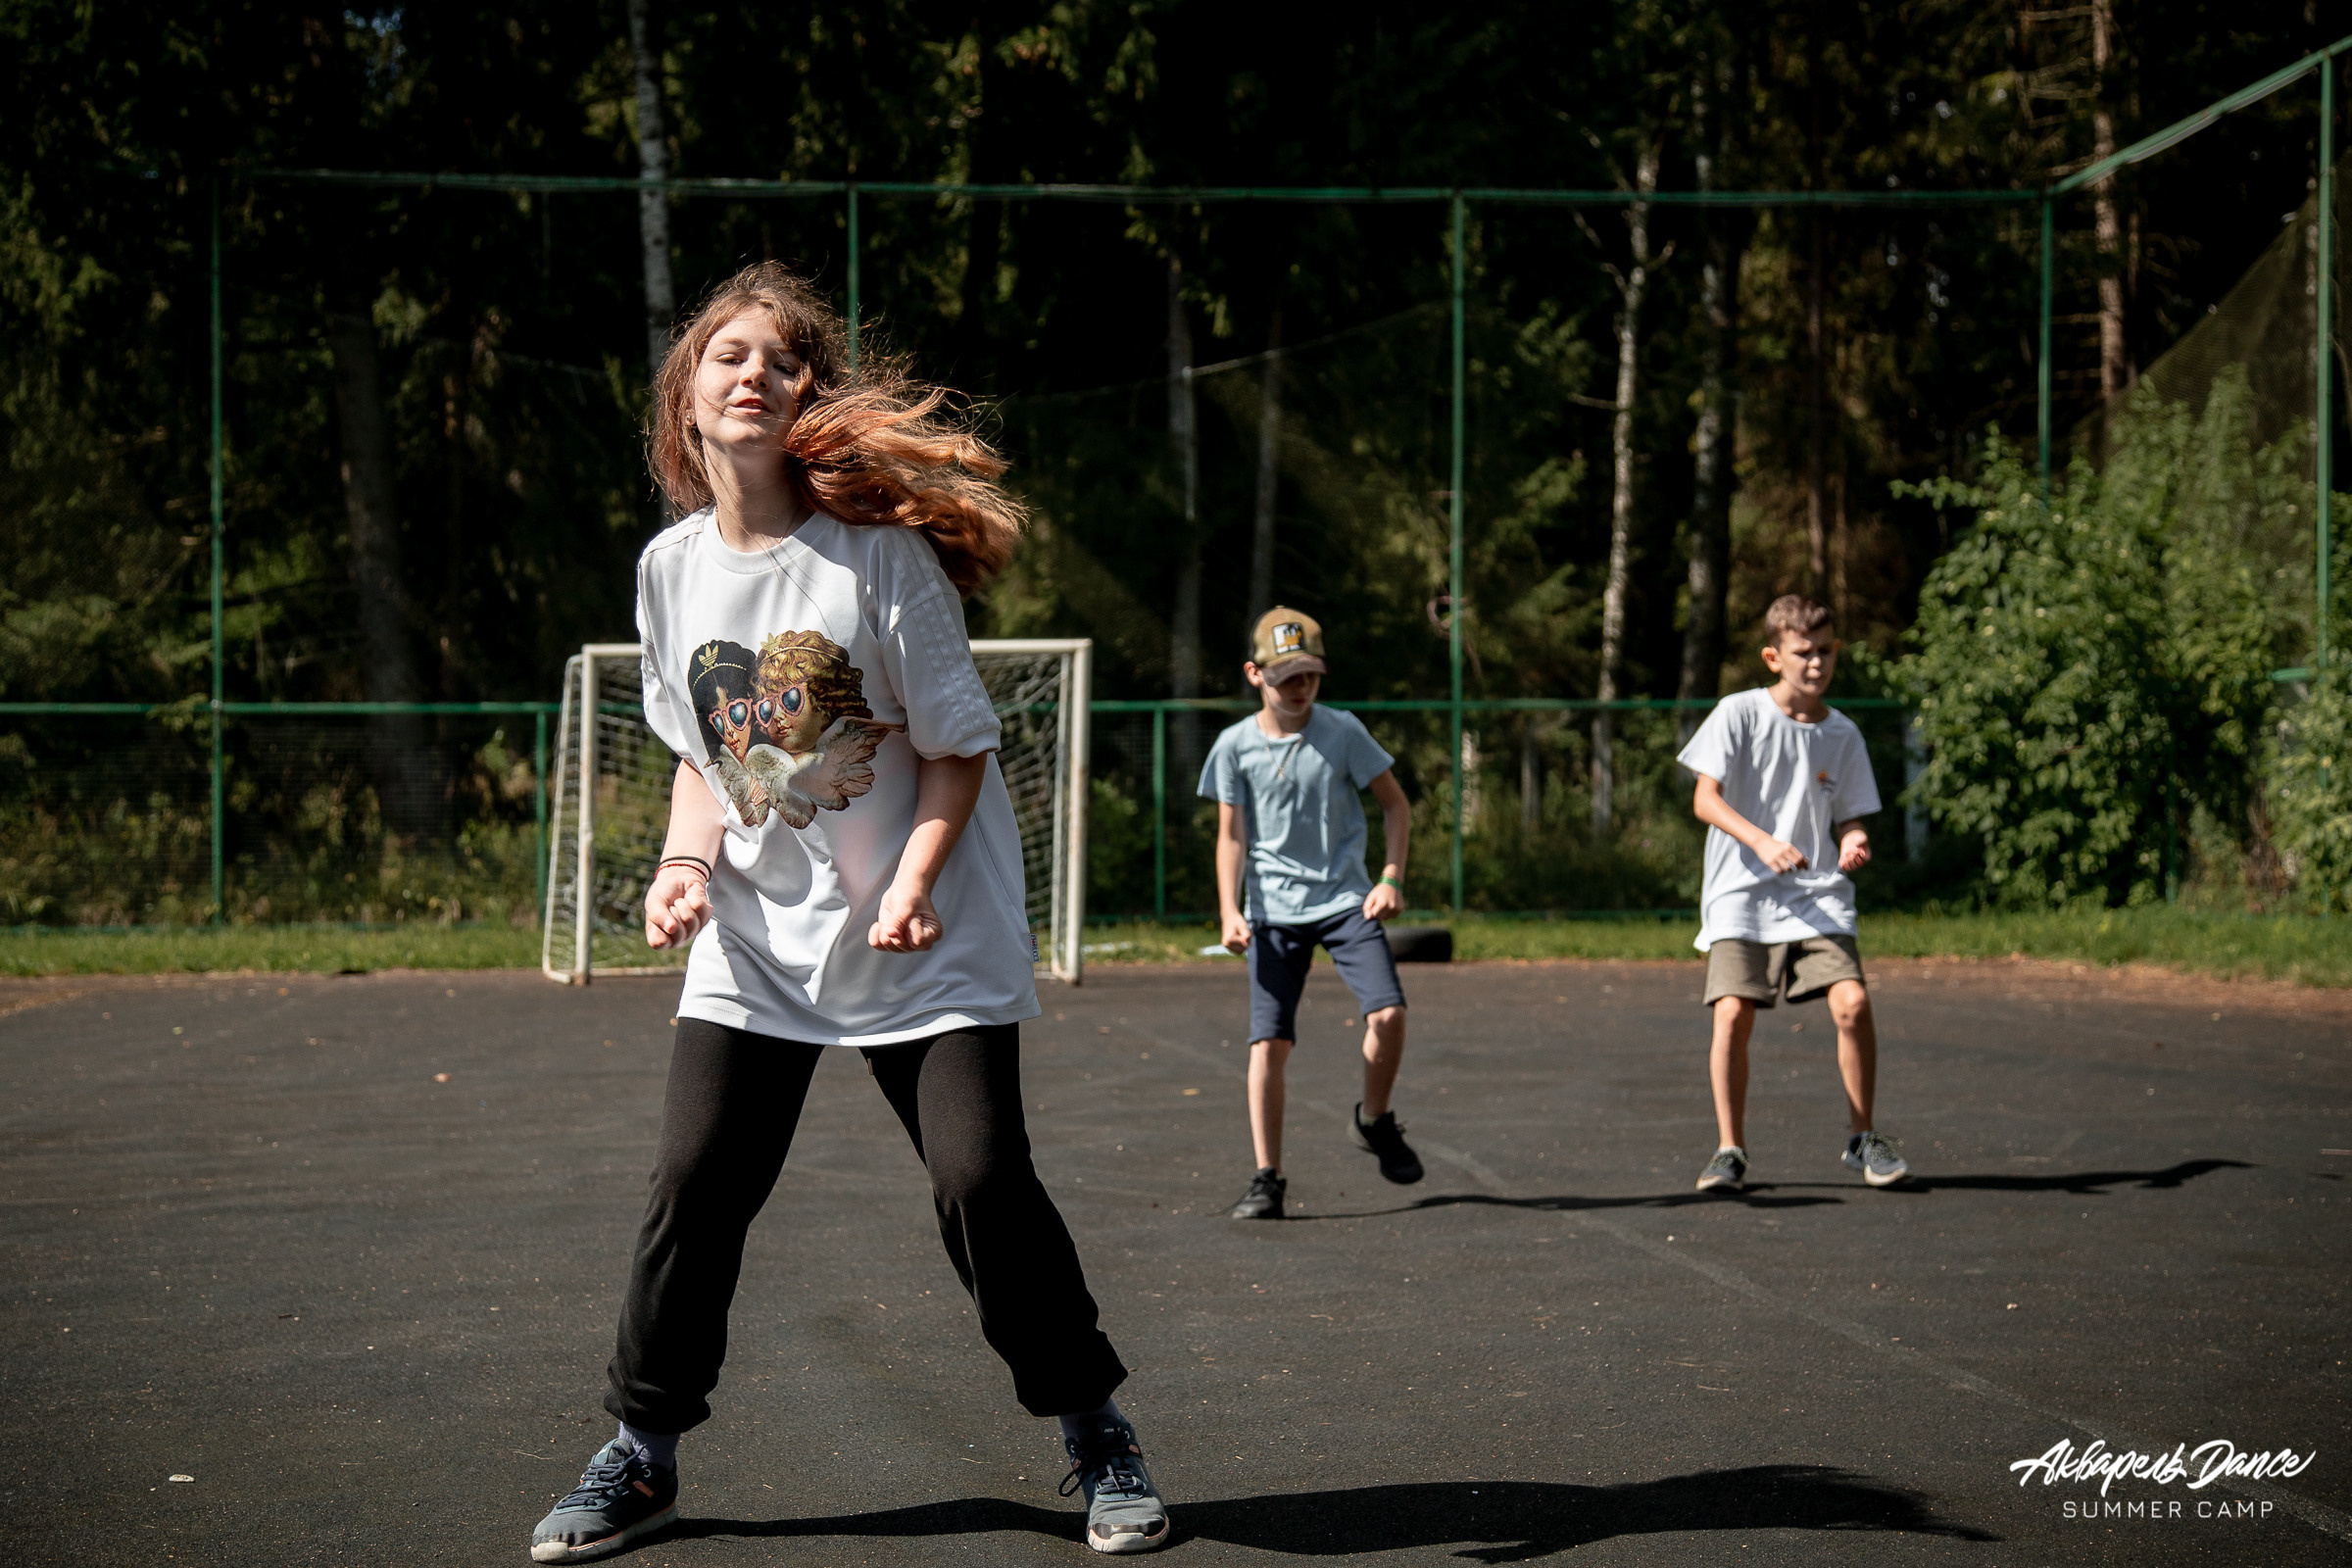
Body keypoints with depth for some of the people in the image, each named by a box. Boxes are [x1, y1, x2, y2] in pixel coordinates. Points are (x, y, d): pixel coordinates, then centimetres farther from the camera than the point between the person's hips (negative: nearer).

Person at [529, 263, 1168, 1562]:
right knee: (694, 1185, -4)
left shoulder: (880, 551, -13)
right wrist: (686, 859, -5)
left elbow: (959, 745, -8)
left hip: (924, 937, -3)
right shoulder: (673, 565, 1)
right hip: (752, 936, 4)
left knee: (981, 1180, -10)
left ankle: (1097, 1439, 10)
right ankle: (640, 1455, 13)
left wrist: (915, 879, -22)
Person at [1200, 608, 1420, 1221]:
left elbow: (1395, 805, 6)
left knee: (1388, 1014, -17)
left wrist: (1391, 879, -5)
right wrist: (1230, 912, -7)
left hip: (1345, 899, 0)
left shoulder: (1342, 732, -2)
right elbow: (1231, 835, 4)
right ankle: (1268, 1178, 0)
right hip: (1273, 911, 0)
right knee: (1268, 1041, -8)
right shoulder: (1236, 746, -1)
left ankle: (1374, 1120, 11)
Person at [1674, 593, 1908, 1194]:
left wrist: (1853, 842, -11)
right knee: (1732, 1013, -17)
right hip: (1740, 895, -2)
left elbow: (1847, 819, 13)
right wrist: (1762, 841, -22)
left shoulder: (1843, 734, 9)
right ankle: (1730, 1150, -1)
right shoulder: (1739, 713, -1)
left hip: (1818, 895, 2)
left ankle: (1861, 1138, 3)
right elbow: (1705, 799, -7)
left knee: (1852, 1002, -16)